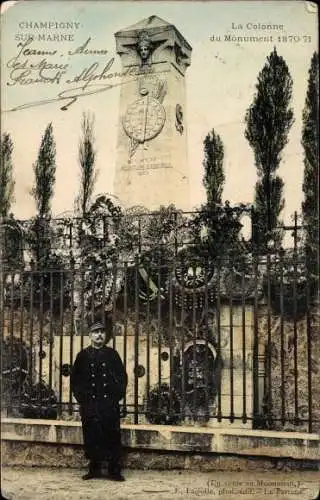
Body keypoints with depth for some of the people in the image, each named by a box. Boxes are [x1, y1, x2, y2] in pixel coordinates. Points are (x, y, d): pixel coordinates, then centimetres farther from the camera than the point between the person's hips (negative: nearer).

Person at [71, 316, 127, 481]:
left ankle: (114, 471, 6)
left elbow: (122, 377, 11)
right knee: (91, 437, 2)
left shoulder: (112, 354, 9)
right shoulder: (83, 355, 8)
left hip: (110, 404, 0)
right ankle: (94, 469, 14)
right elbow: (75, 379, 9)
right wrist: (81, 398, 1)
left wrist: (118, 395, 1)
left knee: (112, 437, -1)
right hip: (89, 404, 0)